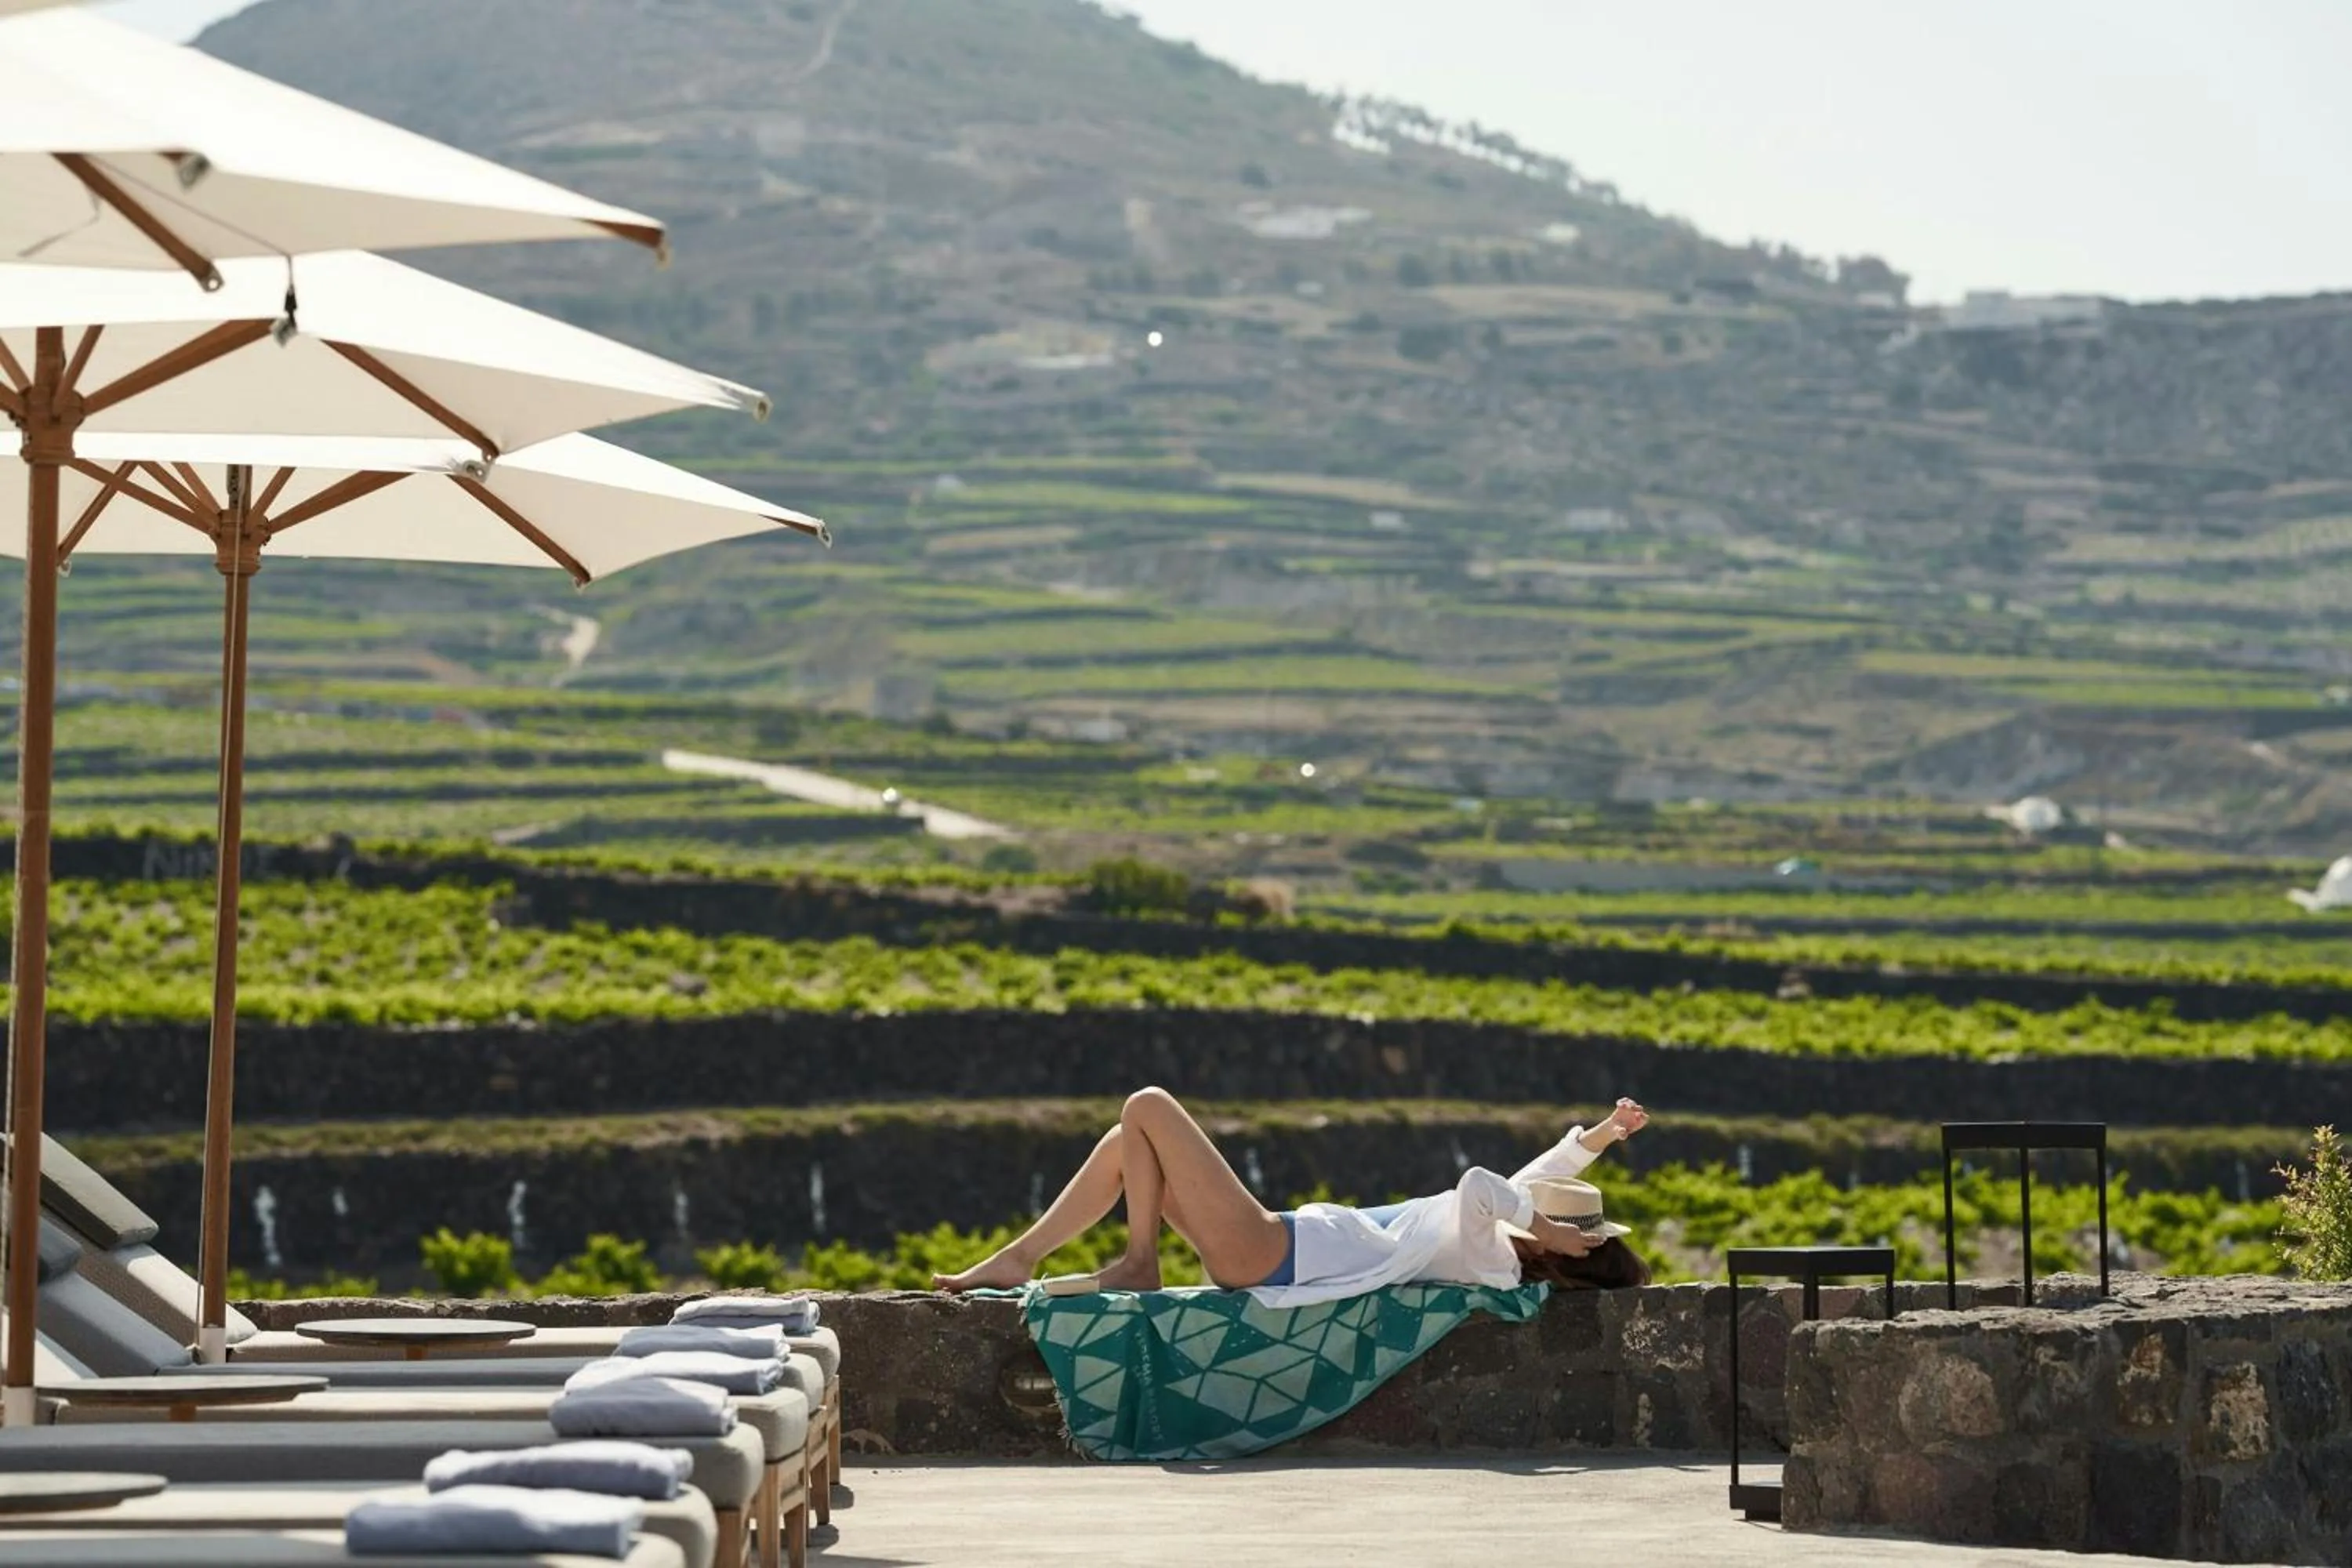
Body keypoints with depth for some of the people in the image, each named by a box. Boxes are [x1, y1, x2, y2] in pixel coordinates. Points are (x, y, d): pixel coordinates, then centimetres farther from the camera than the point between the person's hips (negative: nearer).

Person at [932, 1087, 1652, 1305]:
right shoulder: (1495, 1250, 2)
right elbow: (1518, 1185, 20)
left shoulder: (1485, 1255, -23)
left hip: (1265, 1254, -9)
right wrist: (1594, 1139, 13)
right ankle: (1020, 1259, 17)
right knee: (1128, 1144, 15)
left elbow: (1482, 1185, -42)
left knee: (1146, 1107, -5)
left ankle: (1138, 1265, 3)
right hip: (1273, 1248, 9)